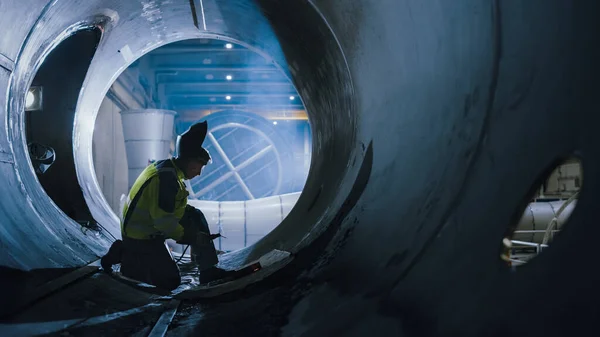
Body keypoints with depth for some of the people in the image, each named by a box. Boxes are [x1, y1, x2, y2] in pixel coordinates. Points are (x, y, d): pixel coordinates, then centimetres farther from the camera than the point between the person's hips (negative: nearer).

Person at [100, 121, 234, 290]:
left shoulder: (166, 168, 4)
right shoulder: (166, 177, -26)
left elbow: (175, 208, 11)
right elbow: (163, 220, -28)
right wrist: (190, 236, -19)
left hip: (148, 227, 10)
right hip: (141, 237, -10)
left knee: (196, 216, 5)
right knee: (169, 282, -3)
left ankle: (209, 271, 4)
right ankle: (123, 256, 4)